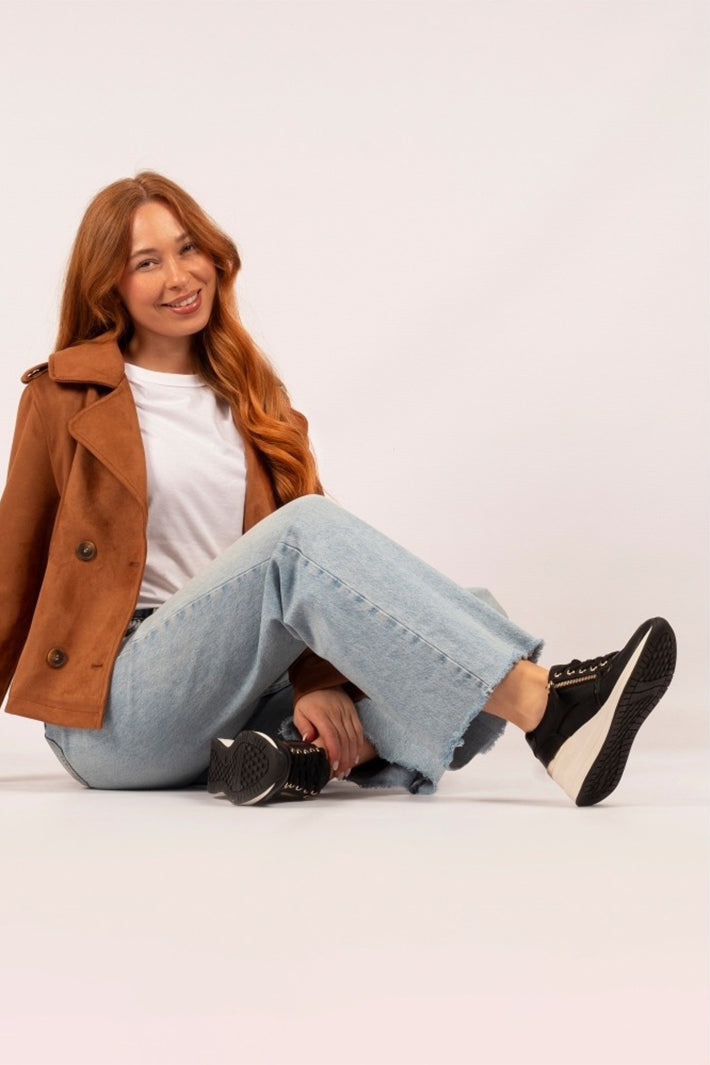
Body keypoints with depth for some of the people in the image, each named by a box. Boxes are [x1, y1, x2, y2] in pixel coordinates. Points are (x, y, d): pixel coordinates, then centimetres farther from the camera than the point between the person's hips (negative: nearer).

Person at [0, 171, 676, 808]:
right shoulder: (64, 397, 7)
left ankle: (306, 754, -38)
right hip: (112, 715, -4)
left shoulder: (253, 402, 17)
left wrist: (321, 684, -13)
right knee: (303, 529, -31)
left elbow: (317, 575, 5)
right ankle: (542, 705, -42)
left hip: (244, 693, 4)